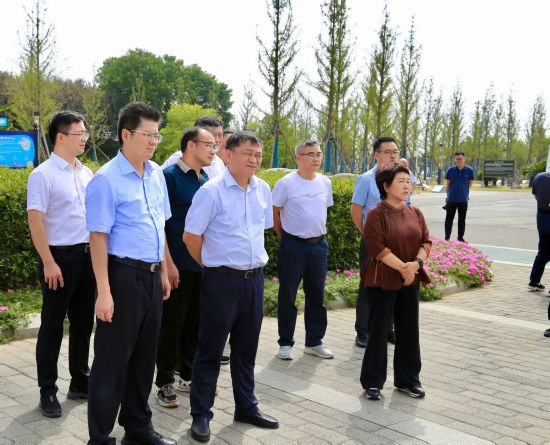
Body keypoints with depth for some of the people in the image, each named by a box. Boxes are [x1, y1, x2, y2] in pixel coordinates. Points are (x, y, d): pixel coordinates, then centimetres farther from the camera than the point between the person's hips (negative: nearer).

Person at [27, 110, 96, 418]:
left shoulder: (86, 173, 10)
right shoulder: (43, 175, -10)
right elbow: (35, 220, -14)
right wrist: (49, 262, -17)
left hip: (88, 255, 7)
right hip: (61, 255, -6)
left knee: (83, 322, 15)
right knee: (53, 326, 4)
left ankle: (80, 381, 29)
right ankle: (48, 391, 15)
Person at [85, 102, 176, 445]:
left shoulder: (157, 174, 9)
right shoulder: (107, 180, -13)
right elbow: (98, 237, -15)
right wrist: (104, 291, -18)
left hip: (152, 275, 7)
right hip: (123, 275, -7)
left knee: (145, 355, 16)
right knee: (113, 359, 3)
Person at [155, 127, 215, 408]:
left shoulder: (205, 180, 11)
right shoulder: (169, 176, -9)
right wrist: (168, 263, -16)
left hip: (204, 264, 7)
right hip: (178, 265, -6)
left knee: (195, 323, 14)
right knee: (171, 324, 3)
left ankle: (189, 376, 27)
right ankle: (165, 383, 14)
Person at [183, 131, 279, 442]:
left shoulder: (263, 190, 6)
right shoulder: (212, 191, -13)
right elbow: (191, 236, -8)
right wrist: (211, 265, 4)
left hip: (255, 278, 6)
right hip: (223, 279, -5)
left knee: (247, 349, 17)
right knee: (211, 350, 5)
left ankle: (247, 407, 32)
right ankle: (201, 415, 18)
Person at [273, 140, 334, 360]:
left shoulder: (325, 182, 5)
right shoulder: (286, 183, -10)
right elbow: (274, 213, -4)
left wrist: (317, 234, 14)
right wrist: (286, 236, 1)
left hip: (319, 244, 5)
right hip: (293, 245, -5)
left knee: (316, 295, 11)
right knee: (287, 296, 5)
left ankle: (314, 342, 24)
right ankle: (285, 343, 17)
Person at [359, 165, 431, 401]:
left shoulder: (415, 213, 9)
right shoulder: (376, 214, -10)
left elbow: (426, 242, 5)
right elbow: (378, 248, -17)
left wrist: (416, 263, -13)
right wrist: (402, 268, -20)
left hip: (411, 280, 6)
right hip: (383, 280, -6)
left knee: (409, 330, 11)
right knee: (378, 331, 1)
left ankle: (407, 379, 24)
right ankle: (372, 382, 13)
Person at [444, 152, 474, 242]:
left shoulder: (469, 170, -4)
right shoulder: (451, 170, -4)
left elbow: (470, 183, 7)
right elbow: (447, 184, 5)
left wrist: (462, 190, 8)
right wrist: (450, 194, 7)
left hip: (463, 199, 1)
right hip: (451, 199, 0)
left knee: (462, 219, 10)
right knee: (449, 219, 5)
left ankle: (460, 238, 20)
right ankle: (447, 238, 12)